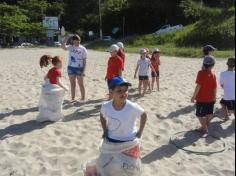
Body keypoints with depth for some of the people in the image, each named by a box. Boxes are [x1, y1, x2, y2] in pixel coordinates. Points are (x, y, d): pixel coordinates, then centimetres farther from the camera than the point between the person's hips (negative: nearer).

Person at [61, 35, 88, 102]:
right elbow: (63, 47, -15)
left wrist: (84, 71, -12)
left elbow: (85, 61, -5)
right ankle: (73, 98, 22)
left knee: (81, 84, 3)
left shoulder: (83, 49, -3)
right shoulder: (71, 47, 4)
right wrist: (66, 38, -13)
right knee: (72, 84, 12)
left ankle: (83, 98, 13)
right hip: (71, 68, 3)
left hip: (79, 68, -3)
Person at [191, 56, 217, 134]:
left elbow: (198, 86, -19)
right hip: (210, 98, 6)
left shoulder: (201, 73, -17)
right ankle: (206, 126, 31)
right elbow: (215, 87, 1)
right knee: (209, 114, 19)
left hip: (201, 98, -6)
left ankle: (205, 129, 11)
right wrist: (214, 97, 15)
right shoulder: (213, 74, -3)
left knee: (200, 114, 7)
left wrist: (194, 96, -12)